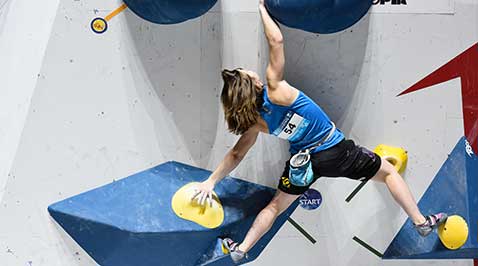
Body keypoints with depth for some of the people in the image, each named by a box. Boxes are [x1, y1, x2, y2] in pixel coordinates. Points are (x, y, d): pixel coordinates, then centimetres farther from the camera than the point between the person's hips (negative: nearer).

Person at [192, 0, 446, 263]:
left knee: (276, 205, 21)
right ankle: (421, 222, 21)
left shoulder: (255, 122, -10)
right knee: (388, 171, 16)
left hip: (303, 160, 4)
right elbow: (276, 40, -24)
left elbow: (235, 155, -5)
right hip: (335, 151, -4)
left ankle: (241, 249, 22)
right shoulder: (276, 91, -25)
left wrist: (210, 181, 5)